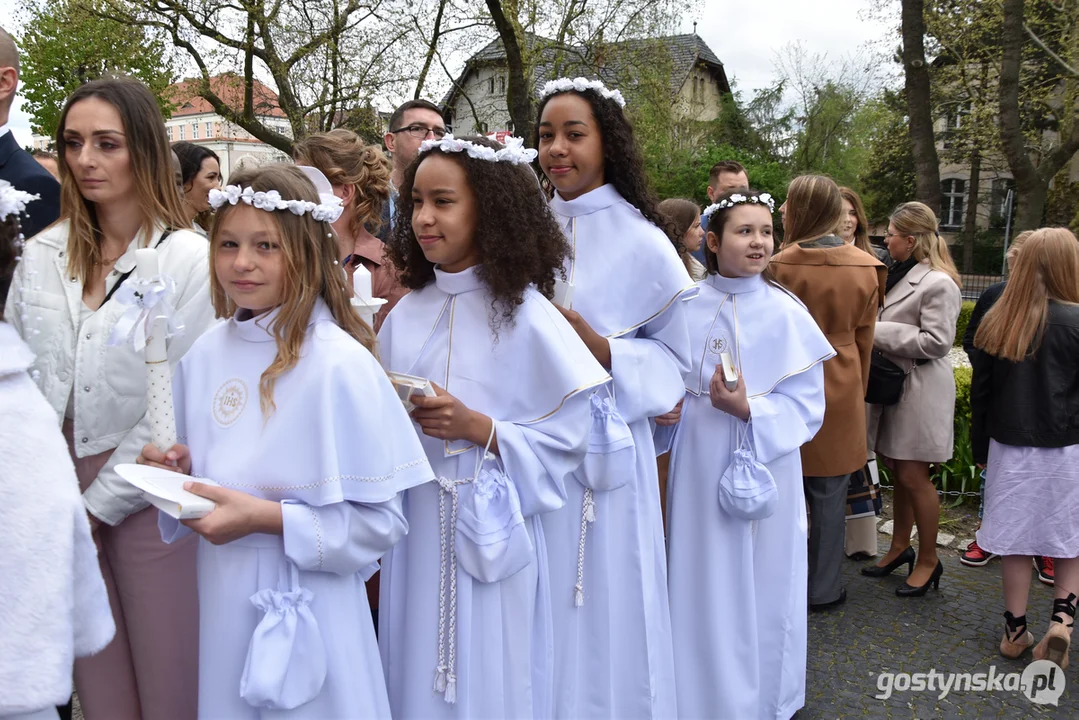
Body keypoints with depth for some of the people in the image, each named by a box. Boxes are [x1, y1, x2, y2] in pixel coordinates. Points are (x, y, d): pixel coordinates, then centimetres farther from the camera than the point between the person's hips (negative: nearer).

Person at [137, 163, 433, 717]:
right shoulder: (206, 352, 2)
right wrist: (177, 471, -4)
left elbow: (381, 520, -16)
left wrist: (266, 517, -23)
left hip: (304, 606, -5)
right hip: (220, 595, 6)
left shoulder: (339, 364, -18)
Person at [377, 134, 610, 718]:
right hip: (414, 526, 5)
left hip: (489, 534, -5)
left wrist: (479, 428, -21)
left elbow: (571, 431, -13)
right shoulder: (407, 312, 5)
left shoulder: (522, 314, -12)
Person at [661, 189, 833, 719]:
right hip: (699, 469, 2)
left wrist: (749, 409, -21)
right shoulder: (688, 307, -1)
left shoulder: (784, 313, -7)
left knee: (759, 586, 9)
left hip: (763, 468, -2)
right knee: (703, 582, 11)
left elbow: (807, 405, -7)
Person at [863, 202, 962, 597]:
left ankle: (928, 560, 15)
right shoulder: (901, 274, 11)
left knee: (913, 475, 0)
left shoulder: (938, 283, -16)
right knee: (898, 471, 15)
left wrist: (880, 333, -18)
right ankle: (899, 548, 30)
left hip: (921, 389, -8)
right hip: (894, 382, 8)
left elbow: (936, 341, -21)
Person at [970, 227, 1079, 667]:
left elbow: (980, 393, 5)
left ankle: (1015, 630, 18)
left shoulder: (996, 322, -1)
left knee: (1015, 539, 10)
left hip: (1009, 448, 3)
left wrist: (980, 448, 14)